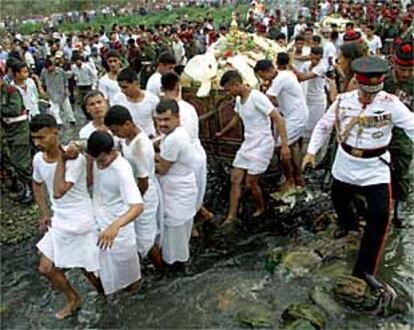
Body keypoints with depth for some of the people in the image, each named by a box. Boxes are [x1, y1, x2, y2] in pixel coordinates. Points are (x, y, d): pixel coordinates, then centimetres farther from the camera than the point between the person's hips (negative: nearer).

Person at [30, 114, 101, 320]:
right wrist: (45, 213, 7)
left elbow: (58, 192, -33)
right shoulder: (38, 159, -5)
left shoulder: (74, 158, -25)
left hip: (82, 221, -6)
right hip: (59, 221, 7)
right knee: (46, 269, 12)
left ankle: (103, 292, 41)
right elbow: (37, 185, 15)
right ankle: (73, 299, 37)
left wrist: (61, 160, -28)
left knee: (88, 268, 8)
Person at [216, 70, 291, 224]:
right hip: (247, 145, 8)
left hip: (262, 146, -8)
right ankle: (231, 217, 13)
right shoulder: (239, 99, 6)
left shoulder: (257, 97, -21)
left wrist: (284, 145, -30)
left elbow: (278, 119, -24)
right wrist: (222, 133, 41)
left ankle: (261, 208, 26)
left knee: (250, 183, -2)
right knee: (235, 180, 5)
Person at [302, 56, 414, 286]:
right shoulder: (343, 101, -8)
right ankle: (345, 226, 60)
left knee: (380, 215, -14)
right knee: (339, 204, 21)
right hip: (345, 166, 2)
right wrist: (311, 151, -4)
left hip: (376, 169, -2)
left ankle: (364, 269, -1)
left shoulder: (391, 103, -14)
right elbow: (323, 126, 3)